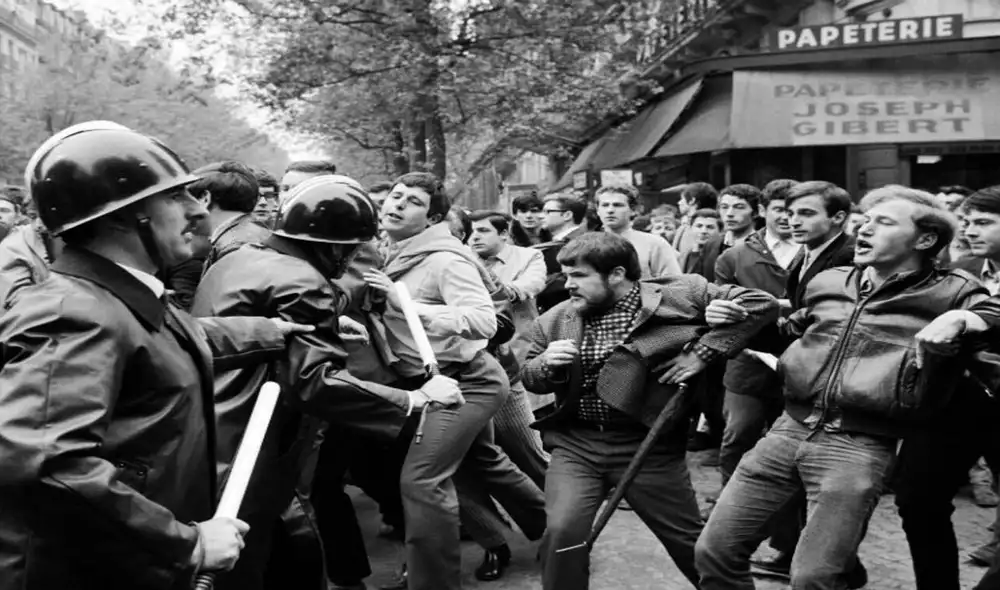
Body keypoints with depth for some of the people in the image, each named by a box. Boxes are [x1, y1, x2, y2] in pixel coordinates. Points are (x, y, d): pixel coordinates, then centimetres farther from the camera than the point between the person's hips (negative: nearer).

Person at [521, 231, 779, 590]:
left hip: (647, 445, -2)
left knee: (691, 542, 10)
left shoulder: (678, 294, -8)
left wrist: (702, 352, -14)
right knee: (562, 531, -15)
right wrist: (546, 364, -10)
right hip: (575, 443, 3)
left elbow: (762, 304, -8)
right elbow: (529, 379, 14)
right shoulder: (556, 320, 3)